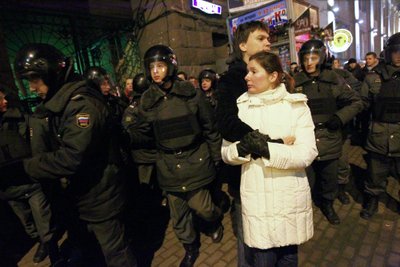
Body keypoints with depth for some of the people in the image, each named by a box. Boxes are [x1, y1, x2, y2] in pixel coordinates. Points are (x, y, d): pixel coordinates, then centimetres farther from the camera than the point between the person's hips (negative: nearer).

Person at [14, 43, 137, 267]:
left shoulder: (82, 103, -24)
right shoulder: (55, 103, 8)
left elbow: (70, 159, -28)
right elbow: (44, 151, 11)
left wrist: (27, 167, -15)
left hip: (97, 196, -9)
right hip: (75, 194, 9)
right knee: (79, 245, 27)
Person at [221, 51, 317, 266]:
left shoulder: (296, 105, -3)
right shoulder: (241, 106, 2)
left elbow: (306, 154, -13)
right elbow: (226, 153, -1)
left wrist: (265, 148, -20)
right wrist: (244, 146, -20)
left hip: (291, 198, 0)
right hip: (256, 200, 1)